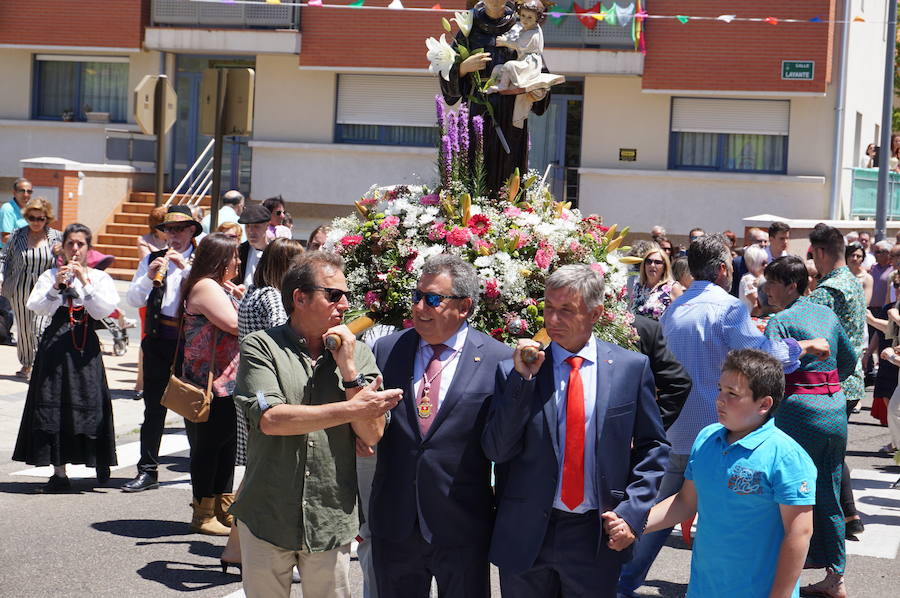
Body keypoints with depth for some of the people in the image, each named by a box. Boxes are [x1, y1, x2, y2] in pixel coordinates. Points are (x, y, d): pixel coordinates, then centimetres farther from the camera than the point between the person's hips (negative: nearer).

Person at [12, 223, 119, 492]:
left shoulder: (99, 277, 6)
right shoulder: (50, 275, 7)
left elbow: (103, 311, -8)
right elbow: (36, 306, -6)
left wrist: (86, 283, -15)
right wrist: (56, 286, -19)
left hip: (85, 346, -1)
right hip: (55, 345, 1)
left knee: (88, 403, 0)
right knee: (53, 404, -1)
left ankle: (101, 461, 23)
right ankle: (59, 472, 4)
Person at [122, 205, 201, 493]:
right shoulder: (152, 259, 12)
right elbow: (133, 300, 5)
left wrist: (185, 267, -16)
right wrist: (149, 276, -11)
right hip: (159, 337, 3)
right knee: (154, 406, 4)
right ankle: (147, 471, 8)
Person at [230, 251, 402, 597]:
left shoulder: (358, 354, 4)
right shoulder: (261, 347, -4)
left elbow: (372, 436, -2)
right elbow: (270, 420, -18)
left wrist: (348, 369, -11)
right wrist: (352, 409, -17)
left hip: (331, 524, 2)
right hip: (267, 519, -2)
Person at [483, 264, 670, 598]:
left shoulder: (632, 367, 0)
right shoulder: (514, 372, -1)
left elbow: (653, 447, 6)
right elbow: (496, 451, -7)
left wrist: (632, 513, -6)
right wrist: (523, 379, -15)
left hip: (598, 536, 0)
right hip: (526, 536, 0)